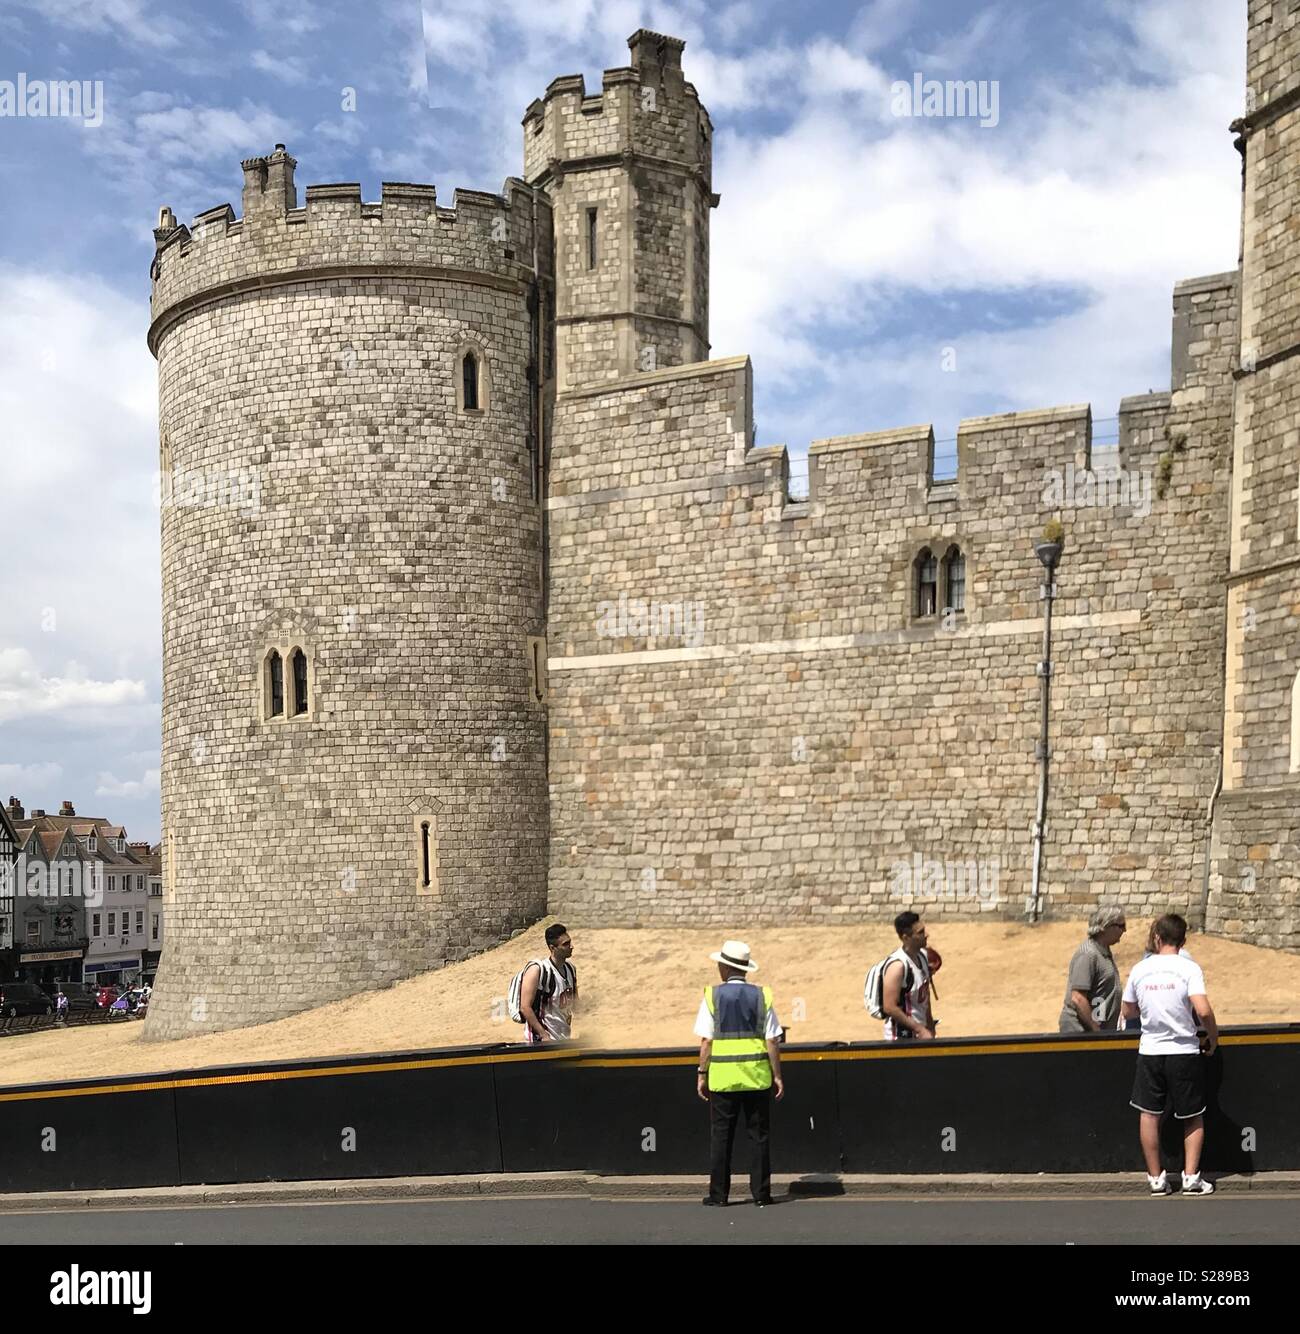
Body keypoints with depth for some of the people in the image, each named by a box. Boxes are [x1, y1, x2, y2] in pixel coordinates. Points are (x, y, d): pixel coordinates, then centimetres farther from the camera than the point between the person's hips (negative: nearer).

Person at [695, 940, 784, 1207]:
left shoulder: (712, 995, -2)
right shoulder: (762, 995, 2)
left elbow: (706, 1040, -4)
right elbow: (772, 1040, 0)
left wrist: (701, 1074, 2)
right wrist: (777, 1075, 5)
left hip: (722, 1076, -1)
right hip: (757, 1076, 1)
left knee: (720, 1135, 6)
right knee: (758, 1135, 7)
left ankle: (718, 1193, 8)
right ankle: (761, 1193, 7)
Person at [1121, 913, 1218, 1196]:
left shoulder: (1140, 969, 1)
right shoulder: (1189, 968, -9)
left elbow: (1128, 1012, 10)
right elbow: (1203, 1011, -20)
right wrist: (1213, 1038, -3)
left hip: (1150, 1051, 2)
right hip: (1185, 1052, -2)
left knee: (1149, 1114, 11)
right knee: (1193, 1117, 13)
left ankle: (1156, 1178, 13)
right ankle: (1191, 1176, 7)